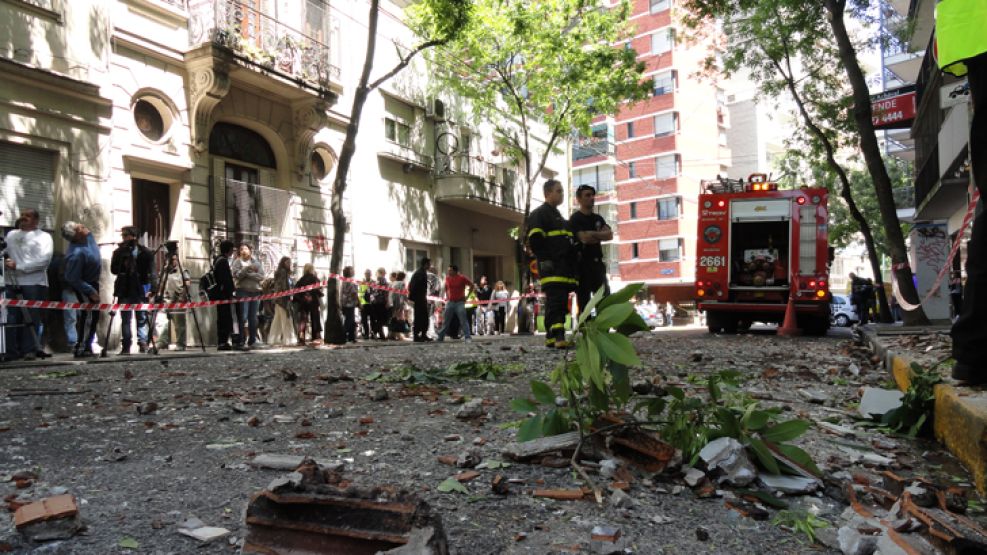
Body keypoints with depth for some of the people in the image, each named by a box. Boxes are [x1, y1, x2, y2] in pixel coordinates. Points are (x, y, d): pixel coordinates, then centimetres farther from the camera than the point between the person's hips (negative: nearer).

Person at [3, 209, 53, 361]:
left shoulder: (43, 237, 5)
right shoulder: (11, 235, 20)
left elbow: (44, 260, -7)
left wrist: (18, 266, -12)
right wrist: (5, 263, 2)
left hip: (34, 283, -4)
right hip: (12, 282, 4)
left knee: (32, 318, -4)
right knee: (12, 318, 1)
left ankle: (30, 350, 1)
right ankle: (12, 351, 5)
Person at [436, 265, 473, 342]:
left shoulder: (462, 278, -8)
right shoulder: (447, 278, 4)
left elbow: (472, 285, -1)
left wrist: (467, 296, -4)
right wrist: (447, 296, 10)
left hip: (460, 302, -4)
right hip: (450, 302, 4)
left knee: (463, 320, -10)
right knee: (445, 321, 7)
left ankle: (467, 337, -7)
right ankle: (441, 337, 15)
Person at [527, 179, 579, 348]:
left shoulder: (559, 217, 28)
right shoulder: (539, 214, -2)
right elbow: (535, 240, -13)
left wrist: (572, 263, 22)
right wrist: (546, 260, -20)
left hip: (564, 269, 9)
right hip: (552, 269, -9)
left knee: (560, 303, 8)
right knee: (556, 302, -18)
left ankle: (552, 338, 12)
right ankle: (558, 337, -25)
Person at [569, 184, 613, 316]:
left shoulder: (598, 218, 17)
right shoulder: (575, 218, -3)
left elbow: (610, 235, 2)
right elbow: (584, 238, -18)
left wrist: (593, 234, -10)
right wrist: (600, 236, -3)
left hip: (597, 262, 7)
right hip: (583, 263, -7)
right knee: (584, 300, -6)